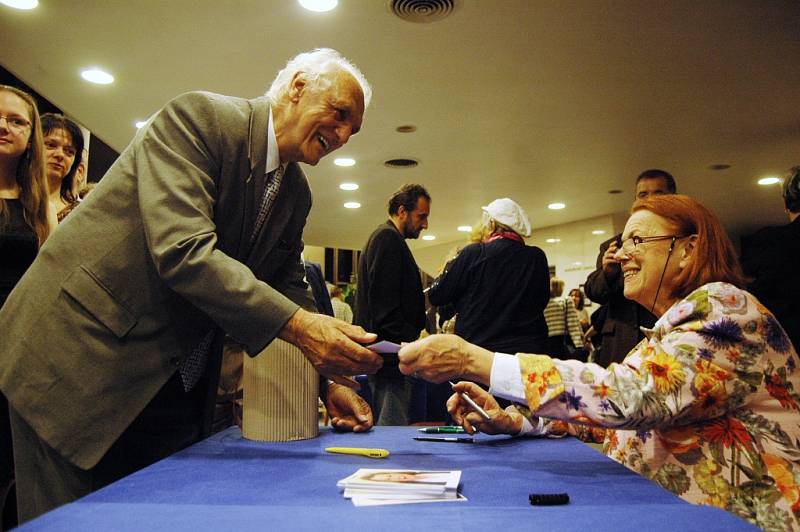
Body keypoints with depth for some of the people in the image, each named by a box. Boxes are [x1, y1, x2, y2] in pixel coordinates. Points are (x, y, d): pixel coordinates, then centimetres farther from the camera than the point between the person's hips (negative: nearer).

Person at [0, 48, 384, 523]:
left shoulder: (297, 194, 7)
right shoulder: (199, 117, -16)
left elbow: (288, 288, 10)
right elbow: (182, 250, -29)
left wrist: (331, 376, -2)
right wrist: (298, 325, -33)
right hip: (80, 356, -7)